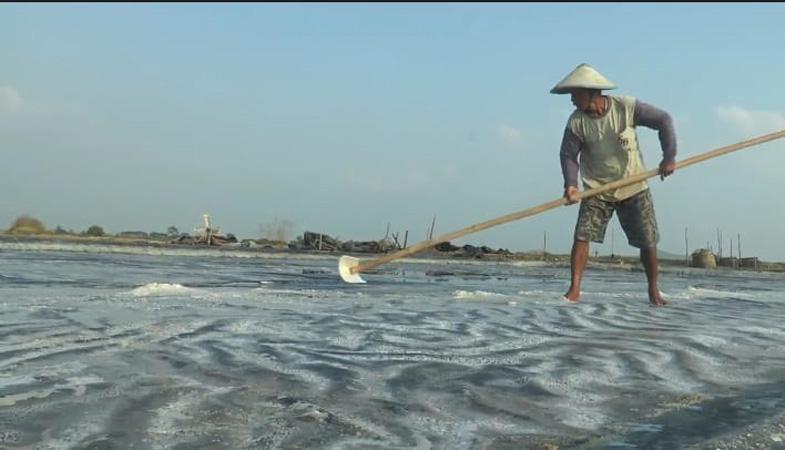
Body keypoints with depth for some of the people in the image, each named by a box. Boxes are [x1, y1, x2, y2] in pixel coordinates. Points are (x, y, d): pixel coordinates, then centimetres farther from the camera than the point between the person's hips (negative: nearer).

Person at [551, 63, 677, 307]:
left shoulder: (626, 107, -15)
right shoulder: (576, 122, -11)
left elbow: (663, 120, -8)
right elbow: (568, 155, -9)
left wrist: (669, 157, -16)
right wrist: (570, 184, -27)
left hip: (634, 188, 0)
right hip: (597, 191, 1)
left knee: (648, 242, 4)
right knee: (582, 236, -14)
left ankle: (653, 290, 23)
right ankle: (574, 290, -9)